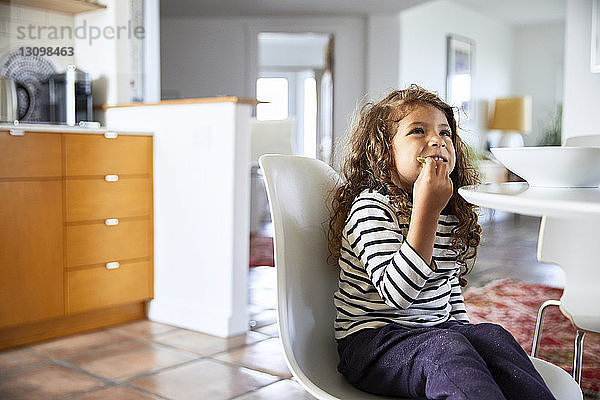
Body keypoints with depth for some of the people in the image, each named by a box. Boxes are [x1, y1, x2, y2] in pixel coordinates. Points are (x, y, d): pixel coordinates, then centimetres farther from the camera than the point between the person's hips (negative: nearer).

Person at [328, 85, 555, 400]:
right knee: (446, 349, -34)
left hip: (439, 332, 7)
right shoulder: (371, 208, -14)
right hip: (371, 341, -6)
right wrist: (425, 209, -30)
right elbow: (396, 293, -28)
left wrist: (465, 332, 9)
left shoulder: (451, 212, 9)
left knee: (492, 336, -23)